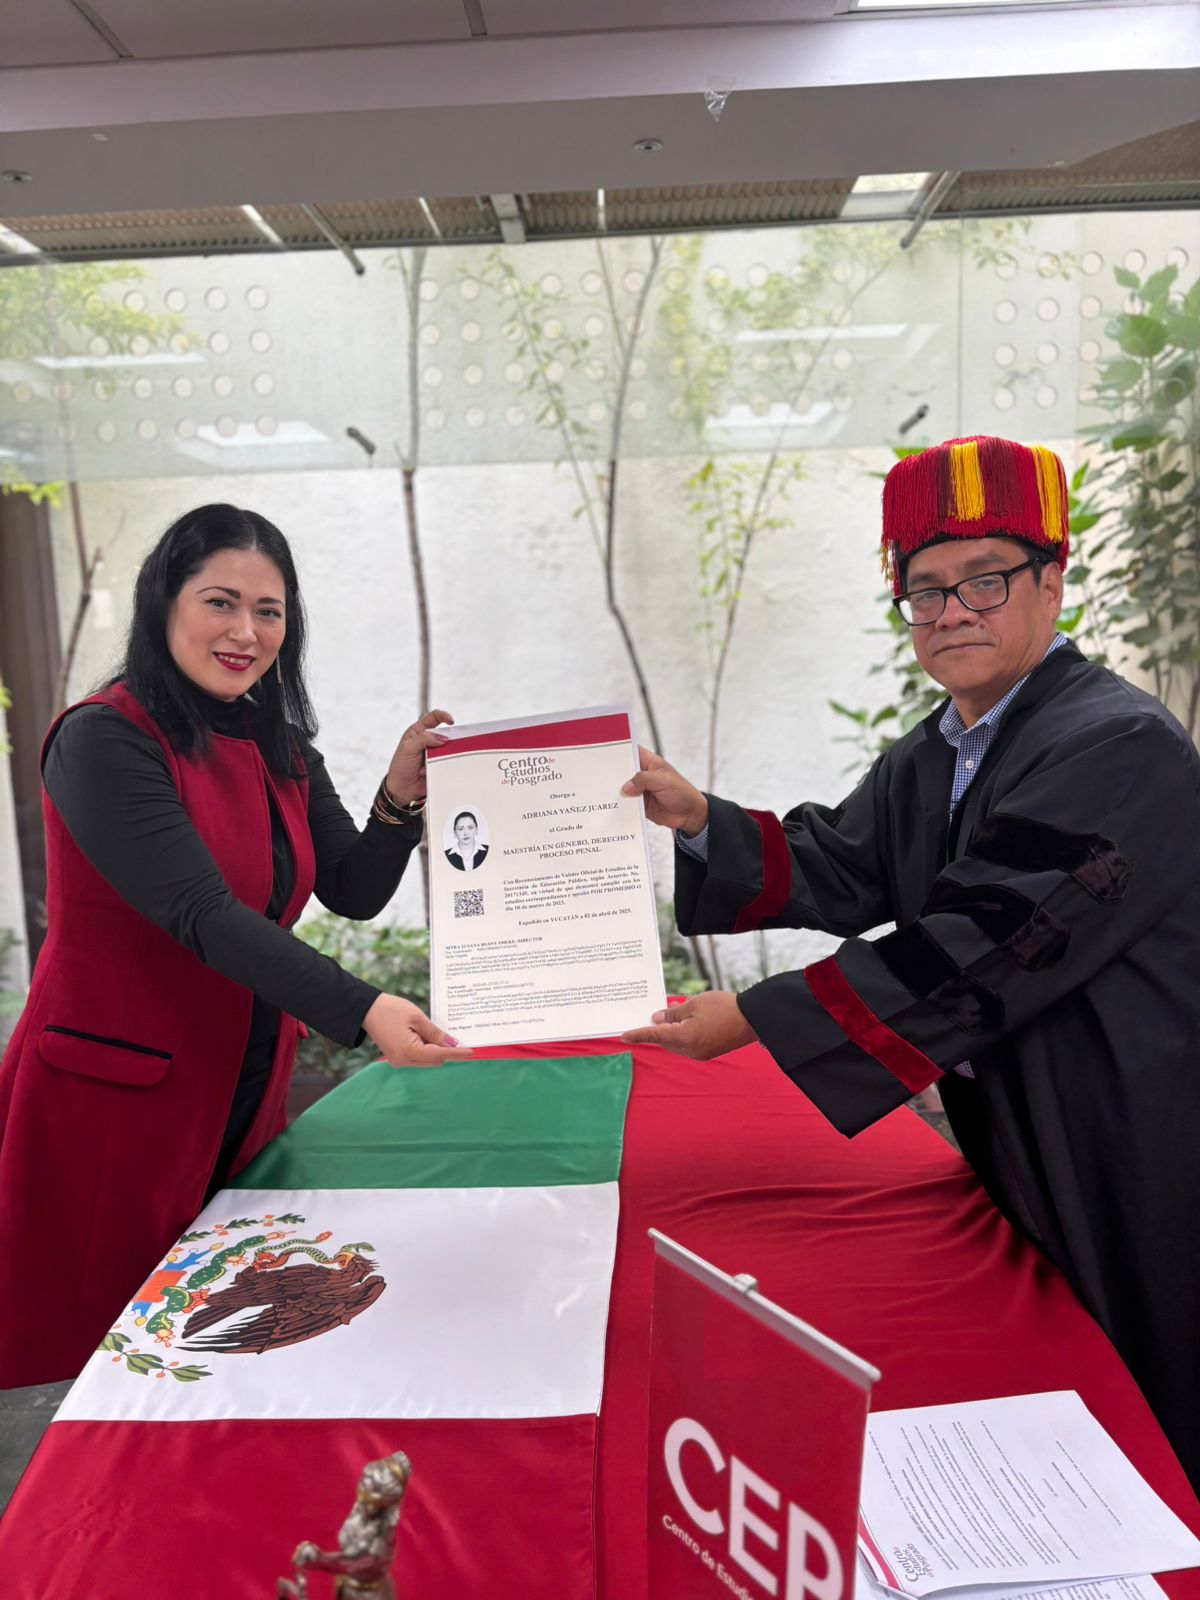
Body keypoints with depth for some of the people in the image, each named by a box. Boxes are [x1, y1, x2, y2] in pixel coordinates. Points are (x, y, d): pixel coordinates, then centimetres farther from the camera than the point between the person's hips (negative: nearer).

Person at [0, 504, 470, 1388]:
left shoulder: (282, 750, 6)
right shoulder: (103, 742, -17)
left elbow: (355, 892, 4)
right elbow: (204, 915, -26)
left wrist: (404, 793, -13)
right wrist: (363, 1011, -35)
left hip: (243, 1100, 7)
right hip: (112, 1106, -6)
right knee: (93, 1366, 8)